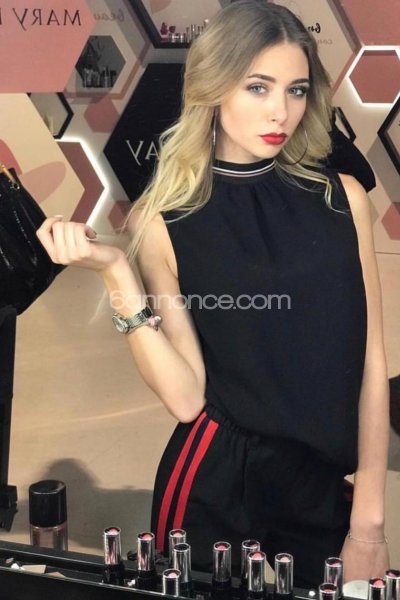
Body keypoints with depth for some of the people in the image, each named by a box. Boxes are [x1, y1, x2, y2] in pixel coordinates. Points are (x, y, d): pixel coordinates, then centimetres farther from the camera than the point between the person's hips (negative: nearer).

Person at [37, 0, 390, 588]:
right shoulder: (165, 222, -7)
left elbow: (371, 363, -1)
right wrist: (117, 274, -21)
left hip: (325, 489, 2)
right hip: (215, 488, -2)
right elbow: (187, 398, -13)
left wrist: (368, 521, -3)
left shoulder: (342, 198, -3)